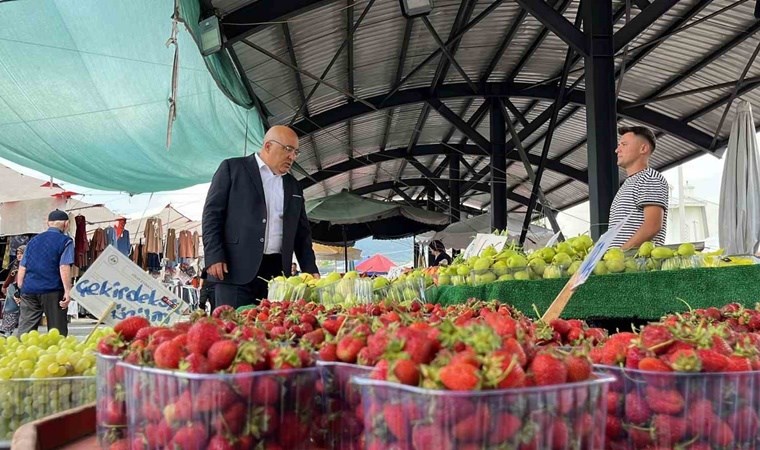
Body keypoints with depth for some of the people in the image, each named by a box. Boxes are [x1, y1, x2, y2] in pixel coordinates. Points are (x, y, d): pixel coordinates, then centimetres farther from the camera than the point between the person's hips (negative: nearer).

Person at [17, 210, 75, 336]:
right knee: (57, 332, 2)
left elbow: (22, 268, 14)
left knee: (24, 330, 5)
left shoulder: (33, 240, 16)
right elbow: (64, 267, -12)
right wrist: (68, 291, -13)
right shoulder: (66, 241, -1)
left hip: (29, 289, 5)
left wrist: (21, 289, 20)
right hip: (52, 290, -5)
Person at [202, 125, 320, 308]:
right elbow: (212, 213, -1)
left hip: (277, 272, 5)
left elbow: (301, 232, 21)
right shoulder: (232, 168, 5)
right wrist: (214, 257, -11)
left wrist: (311, 270, 10)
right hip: (237, 269, -4)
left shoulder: (293, 186, 19)